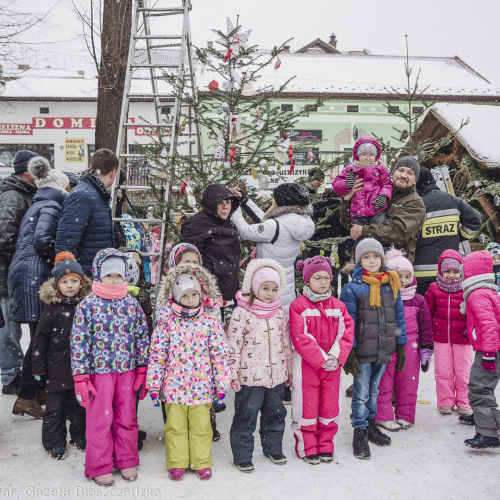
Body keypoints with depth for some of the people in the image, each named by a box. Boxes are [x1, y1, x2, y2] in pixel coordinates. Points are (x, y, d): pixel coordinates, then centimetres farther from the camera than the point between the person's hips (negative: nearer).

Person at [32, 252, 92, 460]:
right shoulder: (52, 307, -7)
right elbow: (40, 338, -4)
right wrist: (39, 366, -5)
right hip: (58, 365, -2)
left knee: (79, 403, 15)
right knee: (55, 405, 6)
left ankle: (79, 435, 31)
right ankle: (54, 443, 19)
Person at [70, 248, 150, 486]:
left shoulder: (131, 303, 3)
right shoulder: (87, 305, -6)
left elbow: (142, 337, 8)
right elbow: (79, 342, -6)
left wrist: (142, 371, 6)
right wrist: (81, 377, -10)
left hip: (127, 370, 3)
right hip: (99, 371, -3)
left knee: (127, 418, 13)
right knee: (100, 420, 6)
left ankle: (127, 461, 30)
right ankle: (99, 467, 22)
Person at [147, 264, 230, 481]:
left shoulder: (210, 322, -2)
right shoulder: (167, 322, -3)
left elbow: (220, 354, 1)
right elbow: (157, 354, 0)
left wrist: (222, 383, 0)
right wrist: (153, 384, -1)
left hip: (201, 386, 0)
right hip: (174, 386, 0)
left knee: (201, 426, 11)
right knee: (175, 426, 11)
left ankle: (202, 462, 27)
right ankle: (177, 463, 26)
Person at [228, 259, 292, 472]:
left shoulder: (279, 313, 7)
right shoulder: (241, 313, -9)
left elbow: (286, 342, 14)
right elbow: (233, 345, -9)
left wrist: (289, 370, 15)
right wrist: (233, 374, -11)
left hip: (276, 375, 5)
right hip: (250, 376, -5)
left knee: (275, 414, 18)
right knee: (246, 416, 4)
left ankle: (273, 448, 36)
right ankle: (242, 456, 18)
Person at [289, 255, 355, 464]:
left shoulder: (338, 306, 7)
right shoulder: (298, 306, -8)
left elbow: (347, 332, 2)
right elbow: (300, 338, -13)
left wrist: (336, 356, -13)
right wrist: (320, 360, -17)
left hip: (333, 363, 4)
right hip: (306, 363, -4)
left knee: (330, 404, 10)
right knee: (307, 405, 4)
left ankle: (325, 446, 25)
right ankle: (307, 447, 18)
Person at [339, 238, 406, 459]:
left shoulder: (391, 285, 4)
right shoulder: (352, 288, -10)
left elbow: (398, 317, 10)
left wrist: (401, 347, 9)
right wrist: (349, 353, -13)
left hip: (384, 351, 4)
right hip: (362, 352, -4)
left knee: (374, 390, 20)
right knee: (361, 393, 2)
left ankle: (371, 424, 36)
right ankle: (360, 433, 16)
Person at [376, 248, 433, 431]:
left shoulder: (418, 301, 5)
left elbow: (425, 327, 10)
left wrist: (426, 350, 6)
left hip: (409, 349, 3)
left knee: (408, 384, 8)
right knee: (384, 383, 2)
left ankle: (405, 416, 21)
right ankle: (383, 416, 13)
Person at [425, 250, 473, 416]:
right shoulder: (434, 289, 2)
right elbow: (427, 312, 9)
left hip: (462, 338, -1)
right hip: (441, 337, 2)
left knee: (463, 371, 6)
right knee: (443, 371, 7)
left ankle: (464, 402, 21)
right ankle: (445, 402, 21)